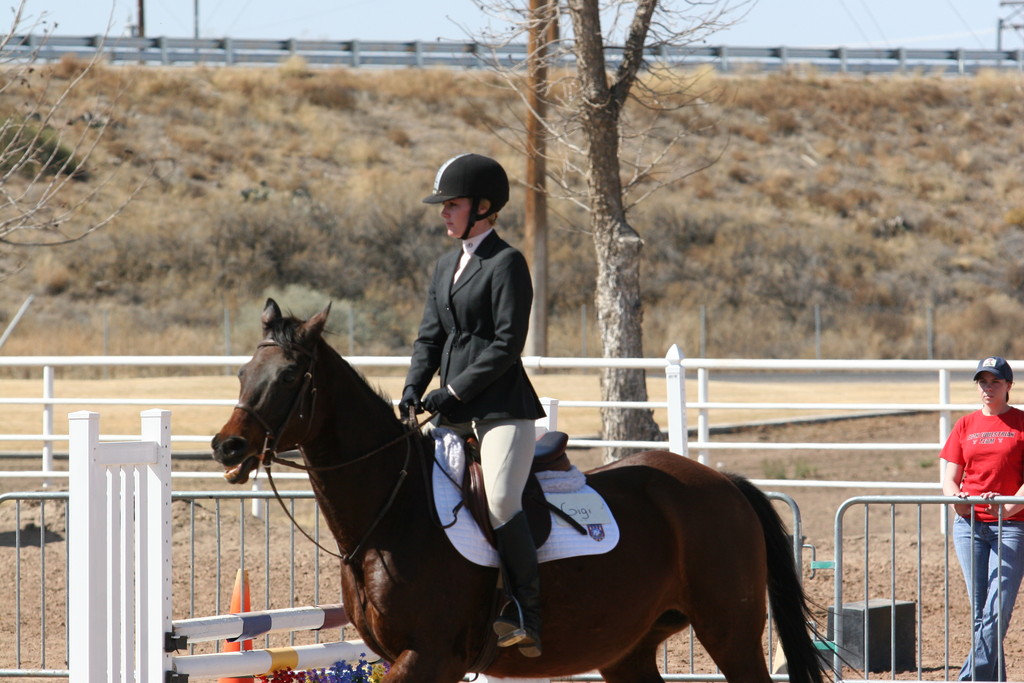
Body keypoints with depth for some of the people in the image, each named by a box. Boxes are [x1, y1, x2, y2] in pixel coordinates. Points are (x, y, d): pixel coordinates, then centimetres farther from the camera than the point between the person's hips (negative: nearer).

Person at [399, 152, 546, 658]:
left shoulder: (507, 264, -6)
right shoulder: (447, 266, 18)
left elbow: (507, 346, -13)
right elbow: (429, 336, 17)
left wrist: (453, 392, -15)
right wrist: (414, 389, 0)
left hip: (502, 408, -9)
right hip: (455, 410, 9)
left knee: (500, 503, -22)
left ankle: (526, 615, -18)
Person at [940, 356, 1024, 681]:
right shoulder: (965, 426, 13)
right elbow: (949, 479, 10)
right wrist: (956, 498, -12)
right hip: (969, 524, 4)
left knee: (997, 610, -13)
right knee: (980, 612, 4)